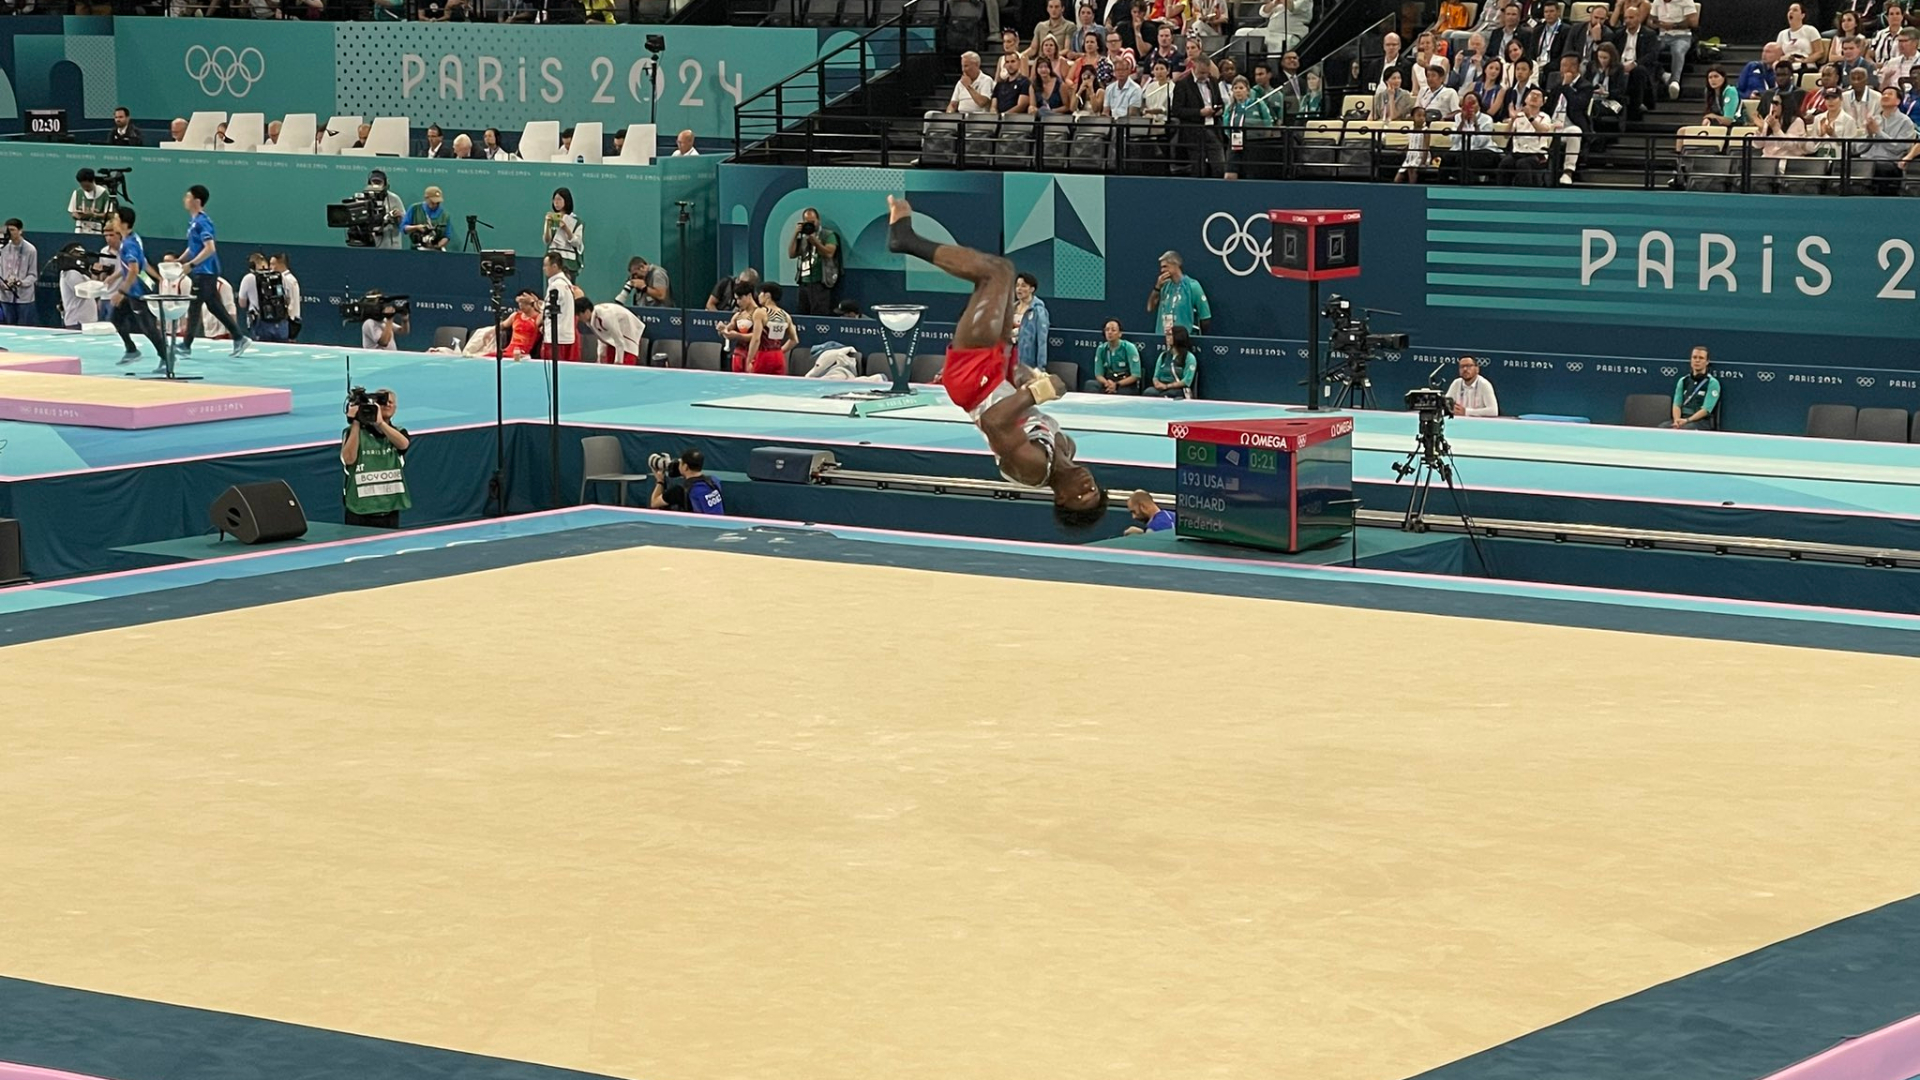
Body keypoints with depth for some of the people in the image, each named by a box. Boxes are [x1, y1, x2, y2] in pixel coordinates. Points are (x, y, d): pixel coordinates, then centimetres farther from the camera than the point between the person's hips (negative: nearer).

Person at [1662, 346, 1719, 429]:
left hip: (1702, 421, -5)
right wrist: (1677, 420, -14)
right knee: (1662, 427, -26)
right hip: (1682, 419, 5)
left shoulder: (1712, 383, 0)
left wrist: (1687, 420, -21)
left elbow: (1706, 410, -9)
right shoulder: (1683, 381, 16)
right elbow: (1677, 404, 9)